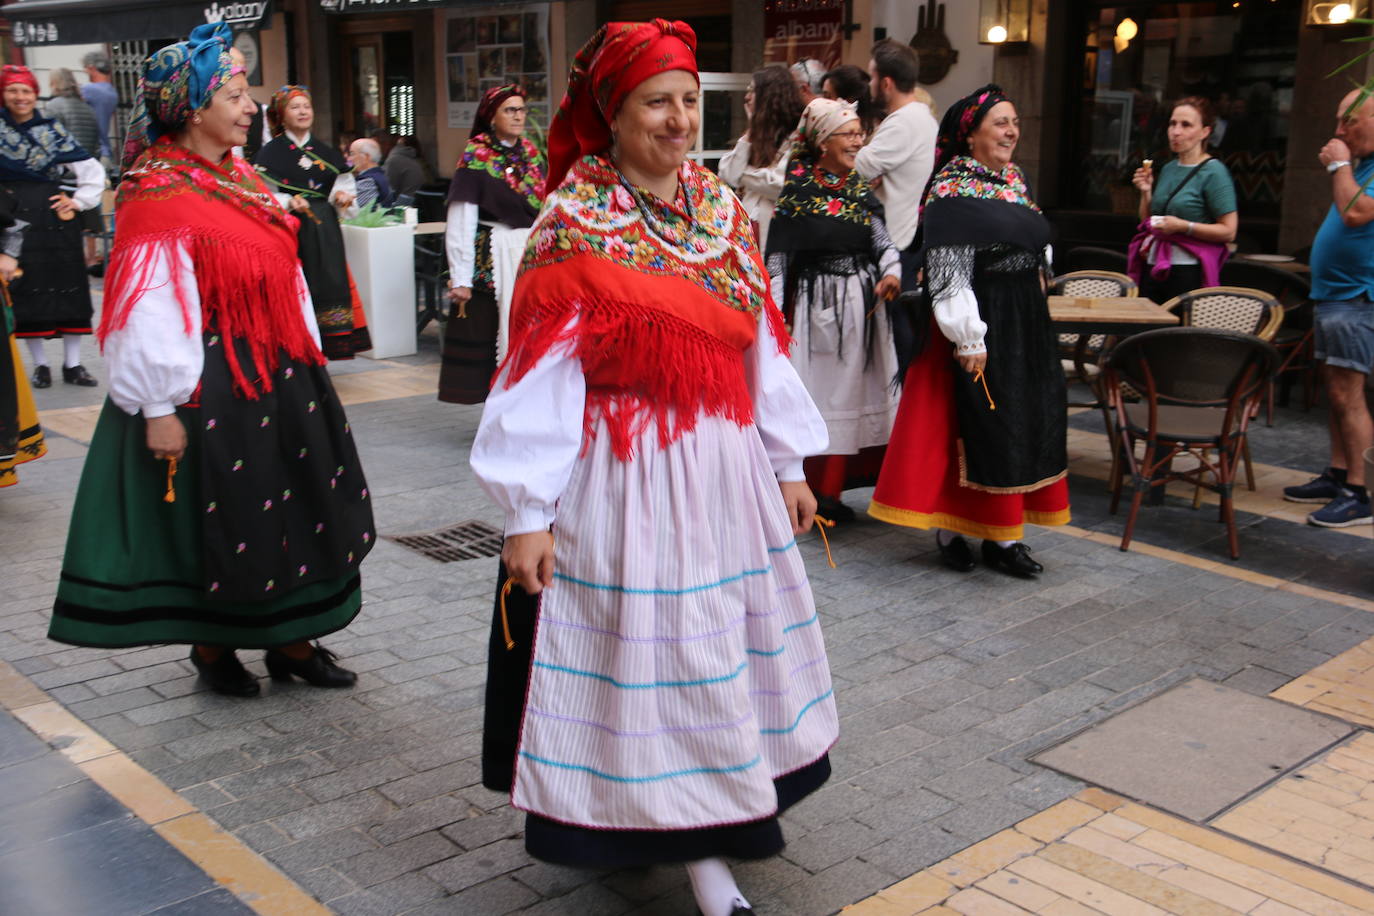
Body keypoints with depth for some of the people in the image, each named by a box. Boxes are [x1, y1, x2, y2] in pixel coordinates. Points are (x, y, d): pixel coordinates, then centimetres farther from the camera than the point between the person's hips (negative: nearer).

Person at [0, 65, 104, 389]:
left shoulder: (53, 130, 7)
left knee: (68, 288, 1)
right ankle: (39, 364, 11)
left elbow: (93, 171, 10)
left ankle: (73, 364, 9)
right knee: (26, 292, 1)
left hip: (55, 218, 1)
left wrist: (79, 202, 2)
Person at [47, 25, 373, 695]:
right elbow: (150, 312, -19)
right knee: (218, 519, 6)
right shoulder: (159, 198, -16)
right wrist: (159, 408, -20)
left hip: (277, 374, 8)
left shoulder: (238, 177, 9)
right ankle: (211, 647, 26)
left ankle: (289, 638, 27)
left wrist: (306, 355, 16)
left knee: (295, 509, 13)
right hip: (211, 384, -8)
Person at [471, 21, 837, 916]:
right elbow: (541, 369, -12)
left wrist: (788, 464, 12)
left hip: (723, 468, 6)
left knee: (716, 650, 13)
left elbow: (760, 344, 11)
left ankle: (703, 837, 30)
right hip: (622, 478, -6)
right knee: (649, 657, 1)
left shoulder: (724, 209, 7)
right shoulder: (575, 222, -9)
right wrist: (528, 512, -15)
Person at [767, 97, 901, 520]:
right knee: (819, 390, 1)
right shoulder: (798, 189, -9)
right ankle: (817, 490, 12)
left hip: (863, 301, 6)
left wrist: (891, 271, -17)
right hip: (817, 302, -6)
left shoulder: (858, 186, 9)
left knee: (855, 387, 11)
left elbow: (882, 238, 4)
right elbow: (777, 257, -10)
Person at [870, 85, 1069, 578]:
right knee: (977, 424, -3)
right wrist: (969, 338, -22)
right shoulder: (952, 193, -13)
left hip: (1026, 322, 8)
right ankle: (949, 529, 11)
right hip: (981, 324, -8)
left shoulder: (1015, 180, 12)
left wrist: (1036, 303, 19)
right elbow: (948, 274, -18)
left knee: (1024, 423, 9)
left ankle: (1002, 533, 18)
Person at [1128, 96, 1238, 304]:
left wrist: (1184, 226, -20)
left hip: (1189, 273, -6)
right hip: (1153, 270, 6)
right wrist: (1146, 192, 5)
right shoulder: (1168, 168, 14)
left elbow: (1228, 231, -12)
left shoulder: (1214, 172, -7)